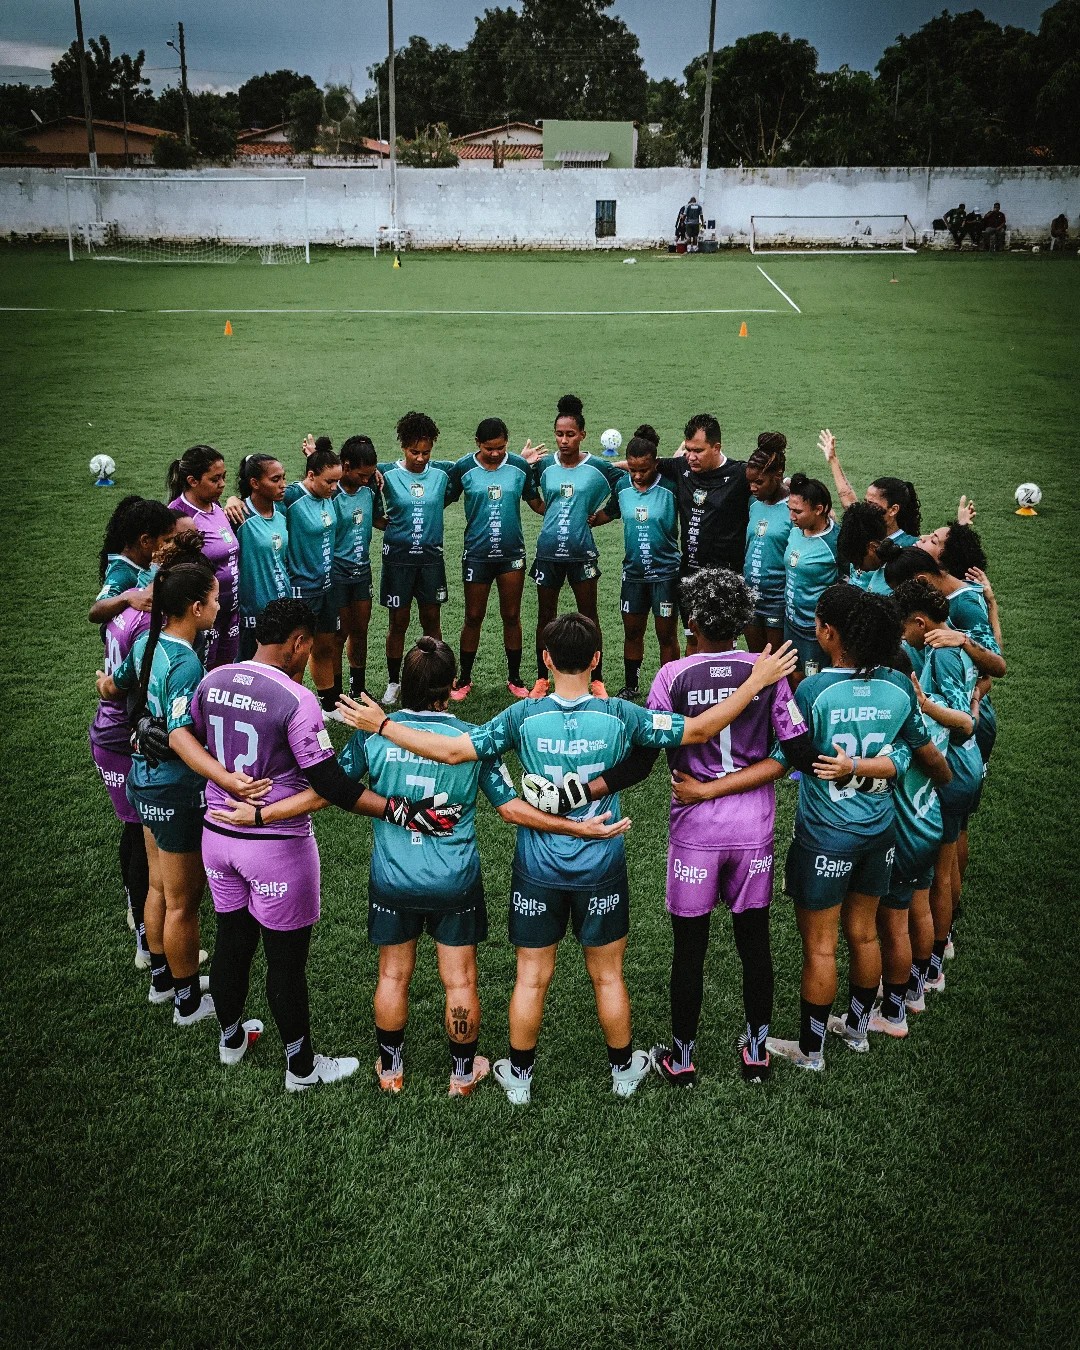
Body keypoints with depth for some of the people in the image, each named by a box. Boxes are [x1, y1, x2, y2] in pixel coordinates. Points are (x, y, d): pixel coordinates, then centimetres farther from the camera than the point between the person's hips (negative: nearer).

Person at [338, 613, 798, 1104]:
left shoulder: (524, 717, -14)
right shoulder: (619, 715, -14)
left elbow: (452, 751, -16)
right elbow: (699, 730, -11)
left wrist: (381, 724, -6)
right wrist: (756, 681, -3)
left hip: (537, 870, 0)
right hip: (602, 869, 0)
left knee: (532, 977, 14)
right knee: (608, 975, 17)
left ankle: (518, 1075, 30)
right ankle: (623, 1068, 35)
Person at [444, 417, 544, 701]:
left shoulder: (520, 466, -2)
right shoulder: (463, 468, -5)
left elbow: (536, 503, 7)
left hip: (512, 553, 1)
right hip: (477, 554, -1)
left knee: (511, 616, 8)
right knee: (473, 617, 6)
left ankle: (515, 678, 22)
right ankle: (464, 679, 21)